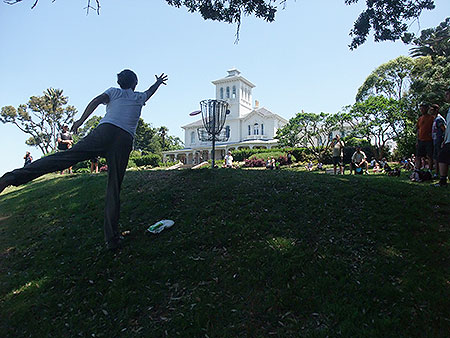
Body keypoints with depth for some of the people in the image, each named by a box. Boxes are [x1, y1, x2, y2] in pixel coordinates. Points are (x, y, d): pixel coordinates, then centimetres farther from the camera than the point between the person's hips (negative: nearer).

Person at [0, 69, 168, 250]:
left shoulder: (114, 91, 22)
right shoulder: (139, 97, 28)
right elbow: (150, 91, 52)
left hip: (105, 131, 0)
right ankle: (112, 238, 0)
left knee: (66, 156, -11)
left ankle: (14, 176, -30)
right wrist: (158, 82, 70)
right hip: (125, 141, 1)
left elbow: (96, 100, 2)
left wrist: (81, 120, -2)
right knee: (114, 189, 1)